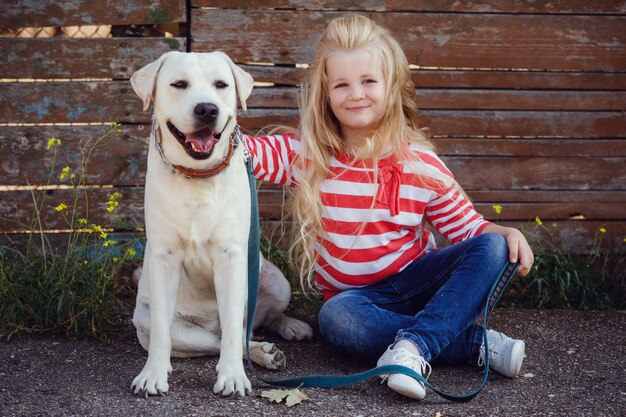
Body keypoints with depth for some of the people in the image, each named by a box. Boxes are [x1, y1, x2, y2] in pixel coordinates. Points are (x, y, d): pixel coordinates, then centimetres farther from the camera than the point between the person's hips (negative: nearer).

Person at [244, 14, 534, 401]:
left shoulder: (422, 165, -4)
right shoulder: (305, 154, -4)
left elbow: (468, 227, 0)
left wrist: (507, 235, -19)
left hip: (415, 279, 1)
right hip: (353, 294, -1)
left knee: (491, 248, -23)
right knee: (336, 318, -36)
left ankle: (413, 344, -38)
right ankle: (476, 342, -27)